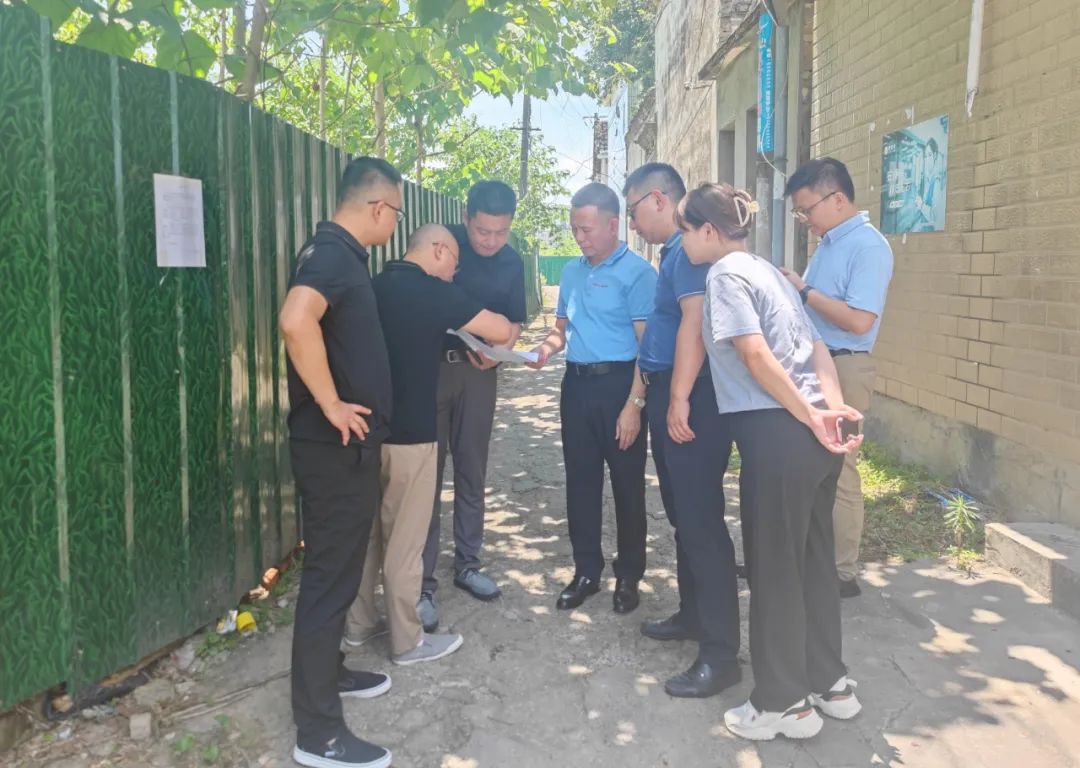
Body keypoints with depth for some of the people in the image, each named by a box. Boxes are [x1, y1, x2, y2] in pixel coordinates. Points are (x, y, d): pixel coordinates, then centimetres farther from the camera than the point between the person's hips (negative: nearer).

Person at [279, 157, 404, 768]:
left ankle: (329, 672, 37)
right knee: (330, 573, -3)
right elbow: (296, 320, -38)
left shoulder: (342, 253, 13)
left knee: (339, 566, 21)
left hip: (347, 443, 10)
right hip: (336, 444, -10)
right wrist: (331, 404, -28)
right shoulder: (333, 252, -18)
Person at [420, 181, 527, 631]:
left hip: (479, 372, 4)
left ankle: (467, 565, 26)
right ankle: (422, 582, 2)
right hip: (431, 366, -4)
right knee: (426, 474, -4)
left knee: (472, 472, 11)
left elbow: (514, 321, 11)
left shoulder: (512, 262, 4)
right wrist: (465, 339, -18)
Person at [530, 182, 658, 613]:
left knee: (627, 484, 5)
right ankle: (586, 571, 24)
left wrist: (634, 404, -19)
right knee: (580, 481, 11)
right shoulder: (572, 271, 11)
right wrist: (547, 348, -3)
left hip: (618, 384, -6)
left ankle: (628, 576, 20)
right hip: (577, 384, 6)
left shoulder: (637, 272, -10)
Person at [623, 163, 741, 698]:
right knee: (682, 513, 19)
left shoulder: (690, 249, -14)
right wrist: (655, 385, 21)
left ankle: (721, 653, 0)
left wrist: (679, 398, -26)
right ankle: (692, 614, 34)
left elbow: (694, 322, -24)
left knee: (701, 519, -7)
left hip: (690, 400, -11)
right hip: (669, 395, 11)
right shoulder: (675, 250, 16)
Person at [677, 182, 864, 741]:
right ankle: (830, 683, 31)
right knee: (812, 560, 18)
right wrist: (833, 406, -1)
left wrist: (809, 417, -14)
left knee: (773, 568, 4)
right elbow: (816, 347, 12)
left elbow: (757, 355, -18)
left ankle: (785, 703, 17)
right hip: (813, 437, 9)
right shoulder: (768, 270, 19)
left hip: (779, 437, -9)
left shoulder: (725, 273, -6)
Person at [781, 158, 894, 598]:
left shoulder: (868, 247, -15)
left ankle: (842, 573, 11)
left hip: (841, 370, -9)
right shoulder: (829, 243, 13)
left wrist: (804, 291, -17)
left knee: (836, 472, -1)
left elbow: (859, 320, -24)